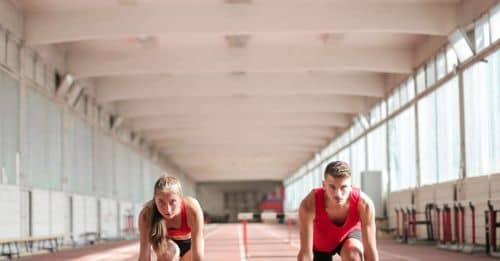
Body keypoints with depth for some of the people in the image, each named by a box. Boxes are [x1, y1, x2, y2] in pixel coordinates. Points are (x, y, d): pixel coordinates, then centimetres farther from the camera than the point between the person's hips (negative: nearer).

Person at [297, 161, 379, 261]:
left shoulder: (364, 204, -38)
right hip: (320, 244, 1)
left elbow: (370, 250, -34)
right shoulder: (309, 204, -40)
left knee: (353, 253, -34)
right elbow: (305, 253, -39)